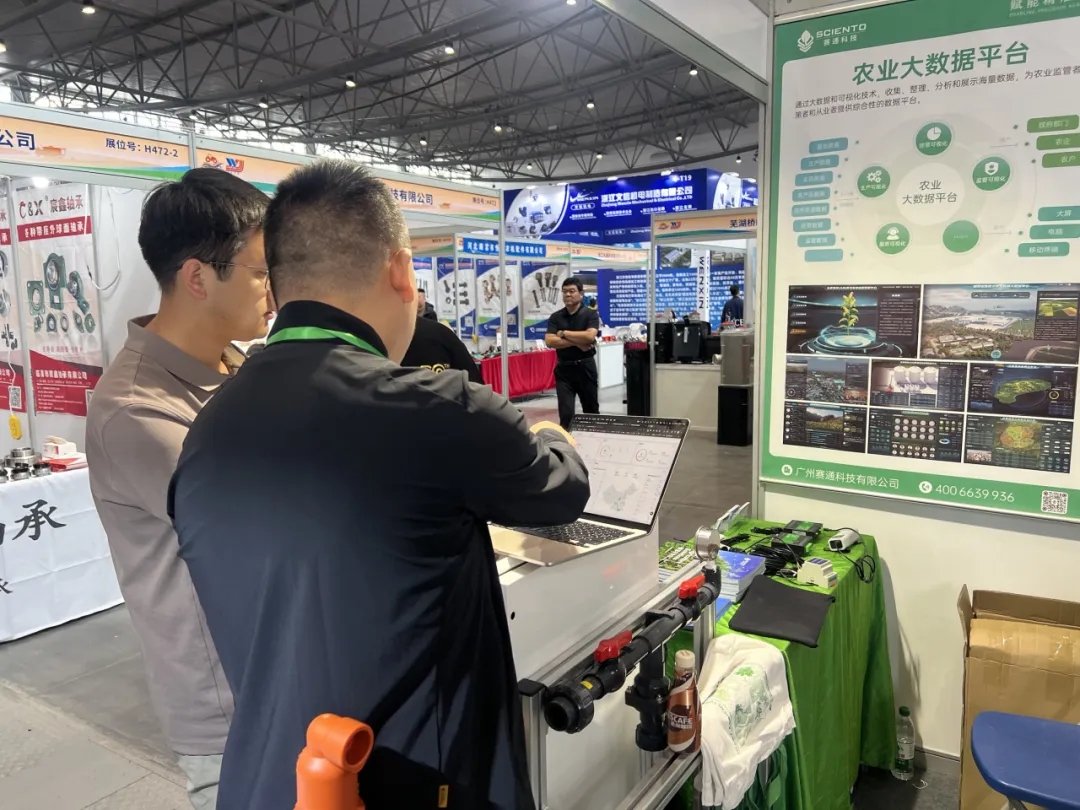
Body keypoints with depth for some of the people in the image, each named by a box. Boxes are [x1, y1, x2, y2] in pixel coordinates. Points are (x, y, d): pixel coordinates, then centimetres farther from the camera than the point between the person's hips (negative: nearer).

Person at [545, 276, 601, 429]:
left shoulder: (591, 314, -3)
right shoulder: (555, 317, 4)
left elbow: (590, 336, -20)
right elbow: (549, 341, -9)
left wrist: (564, 333, -11)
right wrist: (577, 343, -15)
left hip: (586, 367, -1)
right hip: (564, 368, 1)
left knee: (591, 409, 15)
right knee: (566, 413, -5)